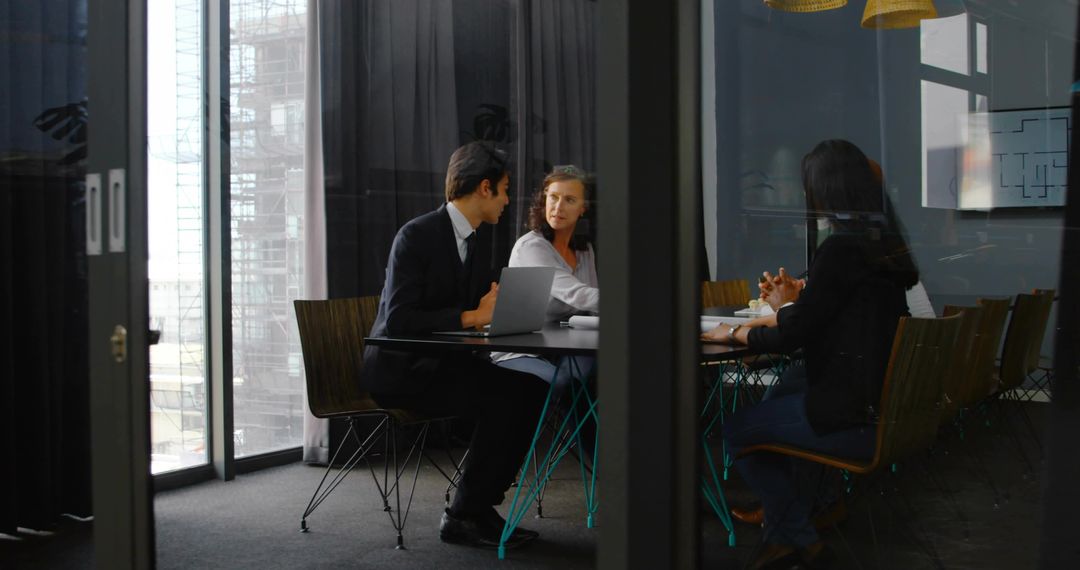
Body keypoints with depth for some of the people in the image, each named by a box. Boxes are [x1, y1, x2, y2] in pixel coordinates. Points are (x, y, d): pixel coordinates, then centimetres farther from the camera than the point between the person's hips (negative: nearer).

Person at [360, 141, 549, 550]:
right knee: (503, 396, -25)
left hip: (443, 360, 8)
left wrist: (496, 308, -7)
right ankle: (463, 516, -12)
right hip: (399, 368, -8)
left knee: (532, 389, -11)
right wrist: (472, 317, -24)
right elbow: (398, 319, -25)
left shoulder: (482, 234, 8)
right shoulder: (417, 235, -17)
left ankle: (481, 504, -2)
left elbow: (480, 302, 17)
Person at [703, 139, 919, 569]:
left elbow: (792, 335, -16)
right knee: (789, 381, 32)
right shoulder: (886, 240, 6)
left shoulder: (841, 249, -20)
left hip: (858, 419, -9)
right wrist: (799, 296, 32)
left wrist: (735, 333, 1)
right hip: (888, 395, 9)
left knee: (737, 430, 9)